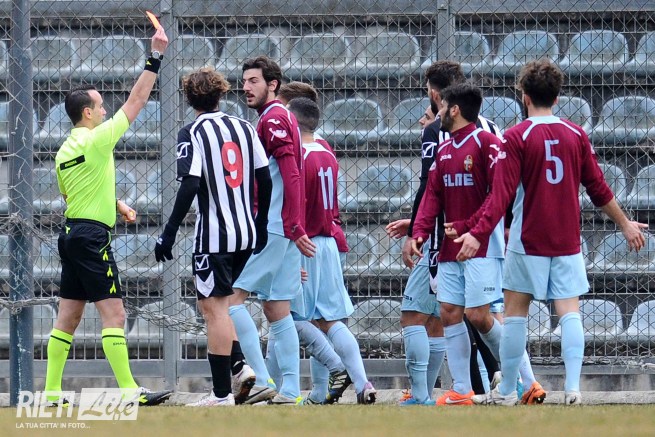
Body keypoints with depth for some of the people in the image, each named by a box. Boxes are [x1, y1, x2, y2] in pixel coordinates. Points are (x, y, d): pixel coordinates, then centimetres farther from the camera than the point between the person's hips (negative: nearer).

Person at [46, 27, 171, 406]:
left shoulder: (64, 151, 13)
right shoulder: (96, 140, -11)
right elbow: (137, 100, -8)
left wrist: (118, 206, 23)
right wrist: (156, 56, -3)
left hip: (72, 233, 9)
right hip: (93, 236, -9)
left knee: (68, 318, 10)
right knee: (114, 314, -11)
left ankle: (52, 391, 10)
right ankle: (129, 390, -16)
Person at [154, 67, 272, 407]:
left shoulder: (192, 133, -8)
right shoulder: (244, 128, 9)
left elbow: (189, 186, -17)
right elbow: (264, 178, 9)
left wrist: (169, 234, -14)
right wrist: (261, 225, 20)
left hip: (213, 235, -6)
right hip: (246, 234, 6)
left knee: (214, 307, -2)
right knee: (216, 304, 20)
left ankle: (221, 393, -3)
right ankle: (239, 364, 6)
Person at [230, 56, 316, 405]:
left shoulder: (273, 119, -9)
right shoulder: (280, 119, 21)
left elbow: (291, 176, -18)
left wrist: (295, 228, -22)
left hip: (270, 229, -10)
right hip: (286, 232, 10)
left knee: (232, 295, -11)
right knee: (277, 310, 8)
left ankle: (260, 379, -17)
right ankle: (290, 391, 5)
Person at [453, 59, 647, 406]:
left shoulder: (517, 137, -8)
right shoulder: (576, 135, 3)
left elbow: (502, 195, -15)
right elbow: (598, 189, 9)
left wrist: (477, 234, -17)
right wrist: (626, 224, 21)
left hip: (528, 241, -3)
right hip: (567, 242, 3)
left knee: (515, 312, 5)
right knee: (569, 310, 1)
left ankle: (506, 391, 8)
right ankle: (573, 387, -10)